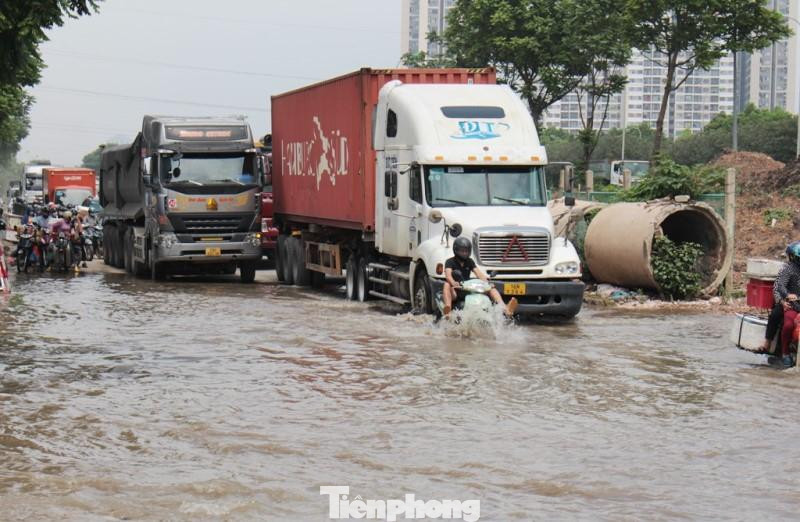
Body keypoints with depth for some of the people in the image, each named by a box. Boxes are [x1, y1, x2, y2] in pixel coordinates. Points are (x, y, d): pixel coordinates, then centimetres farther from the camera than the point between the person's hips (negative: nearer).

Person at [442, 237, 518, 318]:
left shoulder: (469, 262, 15)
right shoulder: (450, 262, 0)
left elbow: (478, 272, 1)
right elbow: (448, 275, -18)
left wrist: (486, 281, -19)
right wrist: (453, 283, -41)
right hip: (456, 291, -5)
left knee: (491, 287, -8)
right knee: (447, 285, -36)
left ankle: (505, 309, -31)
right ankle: (447, 311, -62)